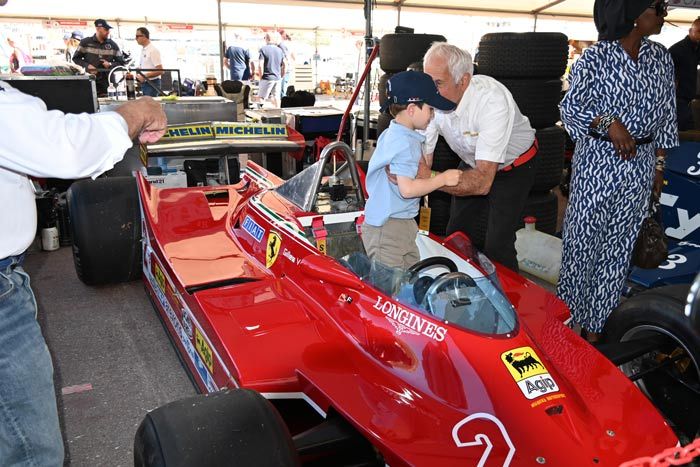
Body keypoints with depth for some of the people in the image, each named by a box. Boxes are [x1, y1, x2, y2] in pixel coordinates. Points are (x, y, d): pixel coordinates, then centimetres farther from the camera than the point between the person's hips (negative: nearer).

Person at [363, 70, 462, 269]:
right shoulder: (405, 143, -20)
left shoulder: (390, 134, 13)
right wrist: (443, 179, -17)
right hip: (387, 228, -11)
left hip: (403, 223, 11)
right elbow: (407, 189, -26)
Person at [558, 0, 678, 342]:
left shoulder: (661, 58, 7)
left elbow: (665, 115, 13)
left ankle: (595, 323, 21)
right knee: (582, 239, 3)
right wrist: (609, 124, -20)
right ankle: (567, 315, 21)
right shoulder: (595, 58, -8)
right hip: (597, 160, -4)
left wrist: (659, 164, 11)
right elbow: (570, 108, -6)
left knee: (619, 246, 9)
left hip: (640, 163, 5)